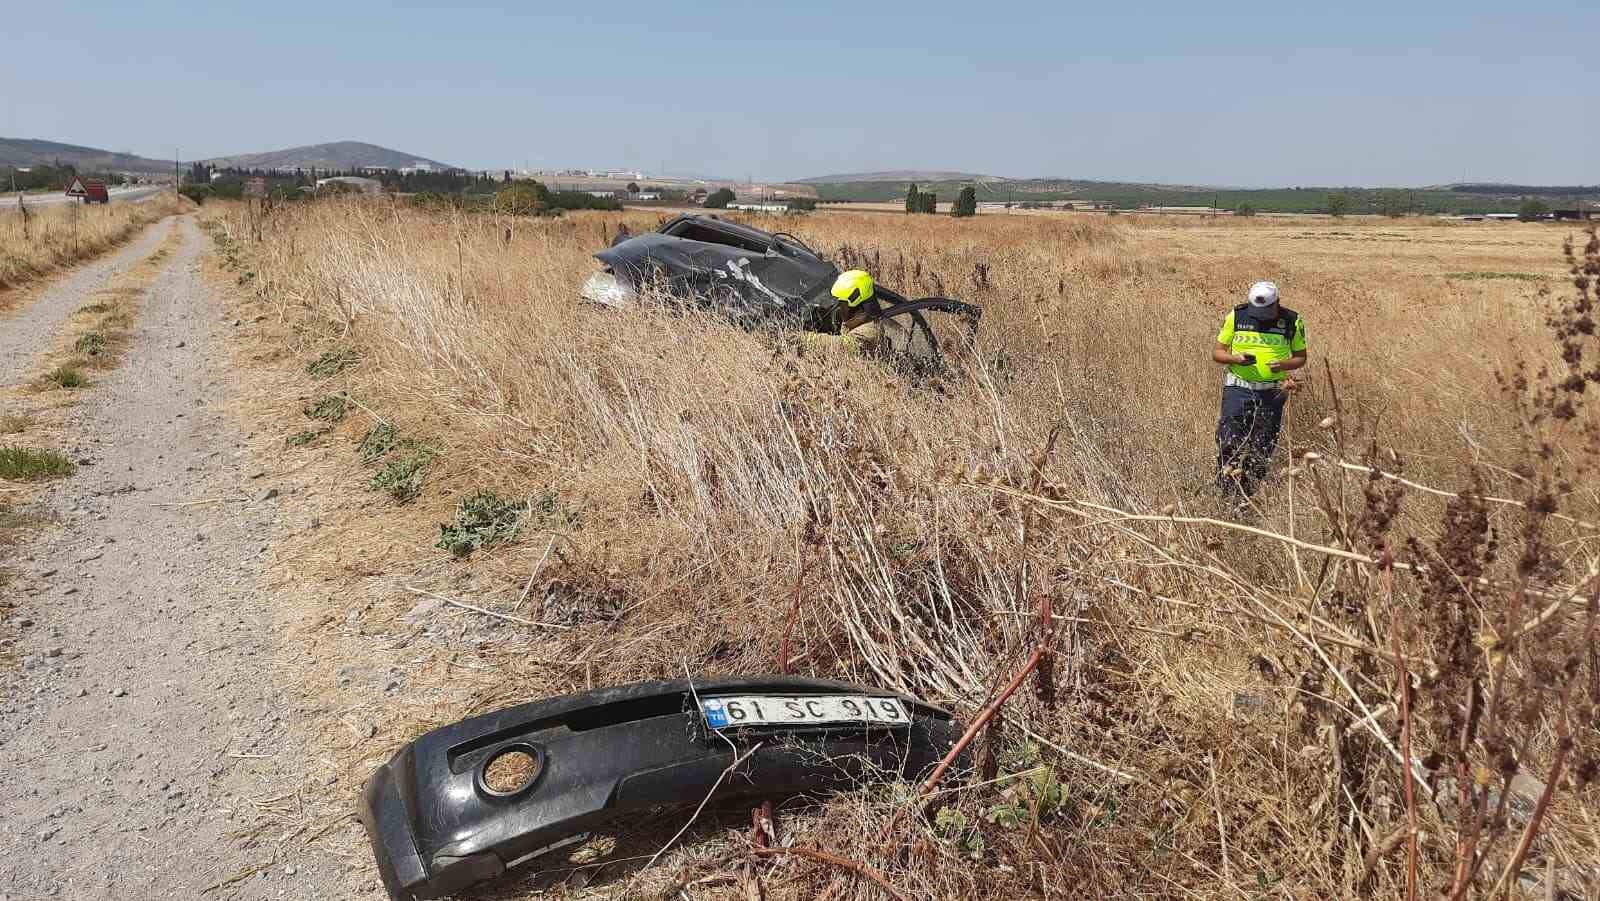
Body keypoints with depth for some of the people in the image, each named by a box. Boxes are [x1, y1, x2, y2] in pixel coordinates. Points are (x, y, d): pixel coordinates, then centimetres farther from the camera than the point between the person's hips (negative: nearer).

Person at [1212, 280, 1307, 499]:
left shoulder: (1292, 321, -1)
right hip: (1238, 388, -1)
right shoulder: (1236, 316, -3)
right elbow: (1217, 352, 3)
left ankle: (1247, 495, 20)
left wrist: (1283, 365, -14)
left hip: (1272, 392, 1)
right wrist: (1237, 358, -19)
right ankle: (1225, 491, -7)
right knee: (1228, 442, -15)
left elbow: (1300, 357, 8)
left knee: (1262, 447, 6)